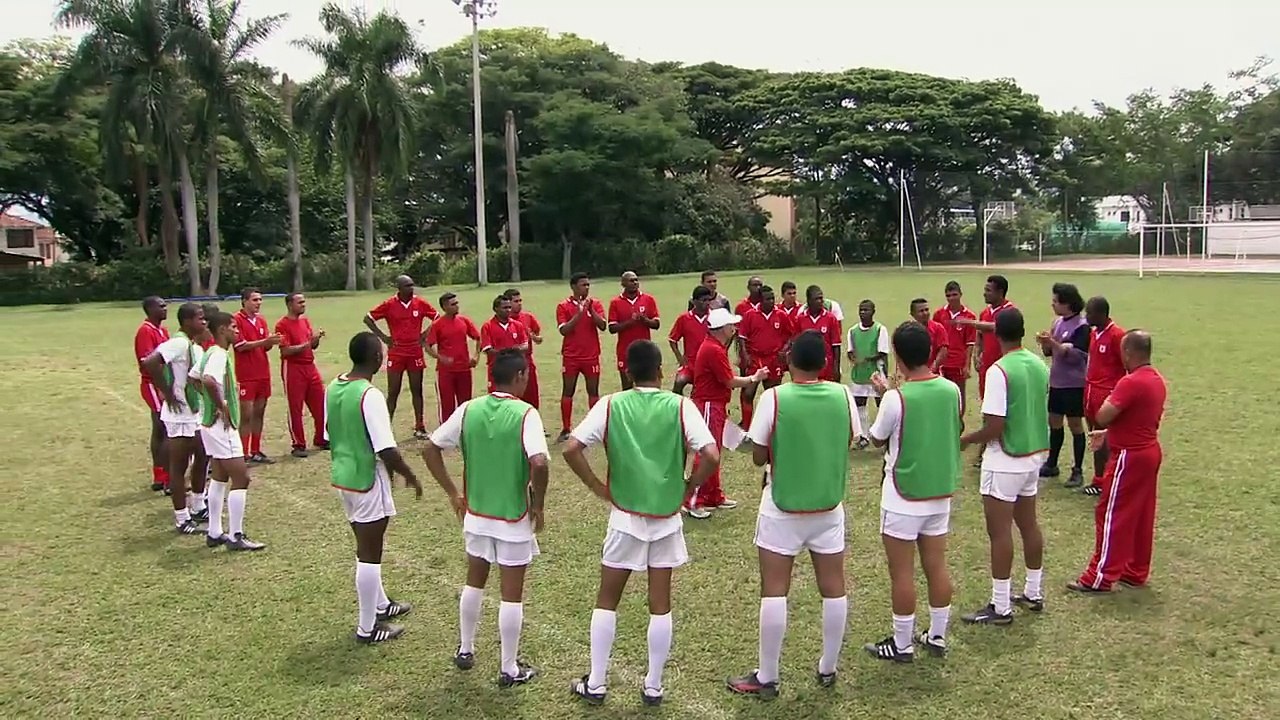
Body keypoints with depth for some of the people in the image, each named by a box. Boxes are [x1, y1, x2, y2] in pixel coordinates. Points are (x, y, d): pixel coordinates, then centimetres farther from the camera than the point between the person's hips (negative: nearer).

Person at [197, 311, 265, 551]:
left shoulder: (210, 353, 11)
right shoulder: (219, 355, -20)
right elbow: (208, 380, -39)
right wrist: (222, 406, -26)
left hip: (211, 424, 10)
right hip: (222, 426, -10)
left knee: (219, 477, 16)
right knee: (240, 478, -5)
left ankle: (214, 533, 23)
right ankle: (236, 537, 0)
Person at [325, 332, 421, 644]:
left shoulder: (333, 388, 2)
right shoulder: (370, 395, -23)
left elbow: (330, 436, 12)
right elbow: (386, 450, -24)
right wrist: (410, 475, -9)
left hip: (342, 476, 9)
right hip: (367, 481, -8)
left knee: (367, 547, 23)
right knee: (369, 554, 4)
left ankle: (380, 604, 41)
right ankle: (367, 628, 15)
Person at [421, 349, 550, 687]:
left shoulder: (468, 410, -2)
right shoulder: (525, 414, -18)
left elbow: (429, 449, 2)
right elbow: (539, 463, -30)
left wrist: (453, 493, 9)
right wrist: (537, 505, -14)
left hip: (476, 514, 5)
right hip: (514, 519, -5)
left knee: (474, 582, 24)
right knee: (511, 594, 8)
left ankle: (465, 650, 38)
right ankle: (509, 669, 19)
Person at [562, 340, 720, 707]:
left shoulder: (610, 405, -6)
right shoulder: (680, 406, -7)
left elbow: (571, 449, -13)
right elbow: (711, 456, -17)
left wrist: (597, 486, -1)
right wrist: (689, 487, -1)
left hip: (624, 516, 0)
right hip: (666, 518, 0)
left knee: (606, 601, 15)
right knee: (660, 605, 12)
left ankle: (595, 684, 21)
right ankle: (653, 687, 21)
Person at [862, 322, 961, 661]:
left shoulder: (896, 398, -20)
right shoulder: (951, 390, -4)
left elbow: (877, 439, -4)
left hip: (903, 497, -6)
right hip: (941, 493, 6)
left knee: (902, 573, 6)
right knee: (937, 566, 15)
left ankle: (902, 644, 16)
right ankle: (937, 636, 27)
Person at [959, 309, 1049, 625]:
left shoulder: (999, 370, -20)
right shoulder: (1039, 365, 3)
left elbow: (994, 427, -22)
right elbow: (1041, 411, 13)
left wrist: (965, 440, -6)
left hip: (1005, 462, -8)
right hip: (1034, 456, 8)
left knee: (1000, 531, 0)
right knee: (1029, 525, 18)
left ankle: (1000, 607, 6)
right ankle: (1033, 593, 31)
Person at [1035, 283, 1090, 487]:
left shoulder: (1082, 326, -14)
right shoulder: (1058, 322, 7)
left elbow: (1078, 355, -22)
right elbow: (1049, 352, 12)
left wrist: (1054, 343, -28)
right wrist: (1045, 342, -8)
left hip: (1074, 384, -7)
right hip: (1056, 381, 7)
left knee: (1075, 425, 2)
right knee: (1054, 422, 14)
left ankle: (1078, 471, 11)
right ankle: (1051, 464, 26)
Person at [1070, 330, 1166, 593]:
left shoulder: (1131, 382, -23)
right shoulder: (1157, 380, 8)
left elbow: (1102, 417, -25)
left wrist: (1109, 400, -5)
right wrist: (1109, 432, 20)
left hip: (1129, 457, -9)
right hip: (1149, 452, 10)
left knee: (1111, 515, -2)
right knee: (1142, 516, 15)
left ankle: (1101, 577, 3)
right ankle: (1137, 572, 25)